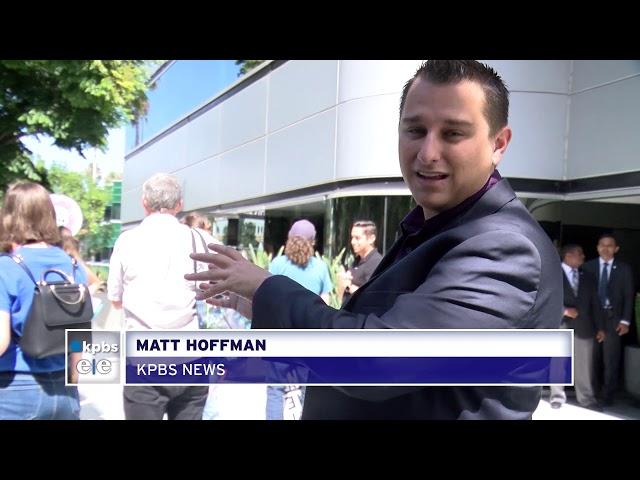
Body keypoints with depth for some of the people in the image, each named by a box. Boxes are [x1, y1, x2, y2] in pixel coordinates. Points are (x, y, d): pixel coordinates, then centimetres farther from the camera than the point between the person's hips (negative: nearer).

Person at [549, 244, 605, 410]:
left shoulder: (588, 277, 16)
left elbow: (595, 303, 14)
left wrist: (600, 327, 9)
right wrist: (563, 310, -16)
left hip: (583, 327, 4)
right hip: (559, 326, -4)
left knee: (584, 366, 6)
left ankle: (587, 399, 14)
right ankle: (557, 397, 13)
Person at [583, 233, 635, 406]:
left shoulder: (624, 269, 4)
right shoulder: (588, 266, 4)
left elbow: (628, 296, 3)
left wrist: (625, 320, -4)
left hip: (613, 318, 0)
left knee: (611, 359, 3)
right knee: (592, 357, 7)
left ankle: (608, 394, 12)